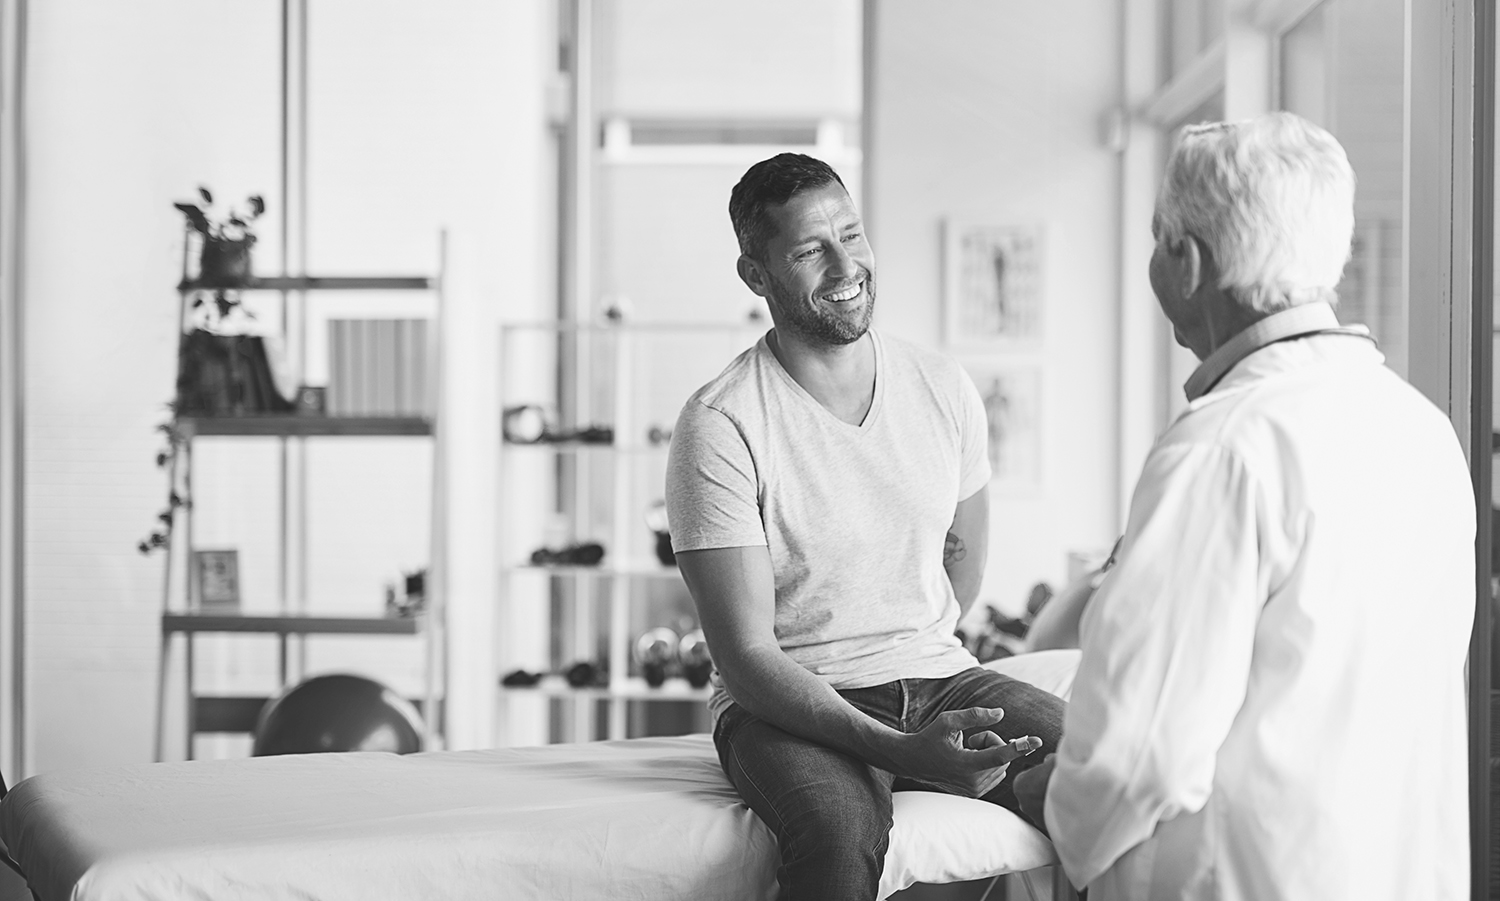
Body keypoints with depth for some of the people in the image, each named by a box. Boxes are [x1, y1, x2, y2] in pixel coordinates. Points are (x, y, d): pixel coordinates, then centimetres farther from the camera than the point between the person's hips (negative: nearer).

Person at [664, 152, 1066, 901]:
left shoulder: (944, 389, 5)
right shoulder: (719, 426, -12)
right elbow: (746, 657, -17)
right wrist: (902, 750, -27)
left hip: (937, 676, 5)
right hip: (788, 701, -5)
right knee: (841, 832, -37)